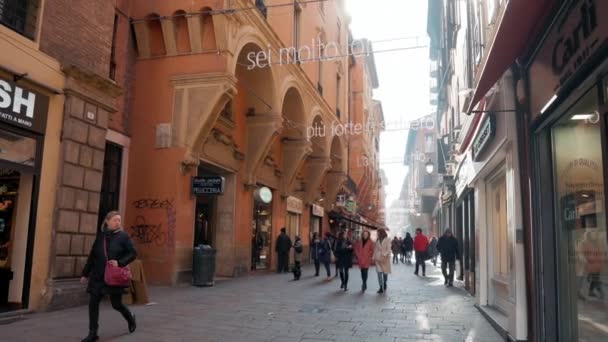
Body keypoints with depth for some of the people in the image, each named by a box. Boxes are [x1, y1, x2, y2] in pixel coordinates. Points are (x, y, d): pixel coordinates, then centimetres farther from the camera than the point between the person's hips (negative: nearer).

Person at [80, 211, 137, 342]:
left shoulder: (123, 236, -5)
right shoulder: (100, 236, 4)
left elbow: (133, 253, -6)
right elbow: (92, 256, 10)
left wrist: (120, 262, -20)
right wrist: (85, 274, 11)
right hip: (98, 276, 3)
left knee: (116, 304, 6)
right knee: (93, 303, -2)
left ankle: (131, 319, 36)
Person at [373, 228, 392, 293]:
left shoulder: (387, 240, -6)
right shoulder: (377, 240, 8)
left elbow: (388, 249, -11)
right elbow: (375, 249, 10)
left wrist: (384, 255, -24)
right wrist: (374, 257, 4)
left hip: (385, 258, -3)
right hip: (378, 258, 3)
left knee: (385, 272, 8)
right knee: (379, 272, -6)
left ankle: (384, 283, 34)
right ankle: (381, 287, -5)